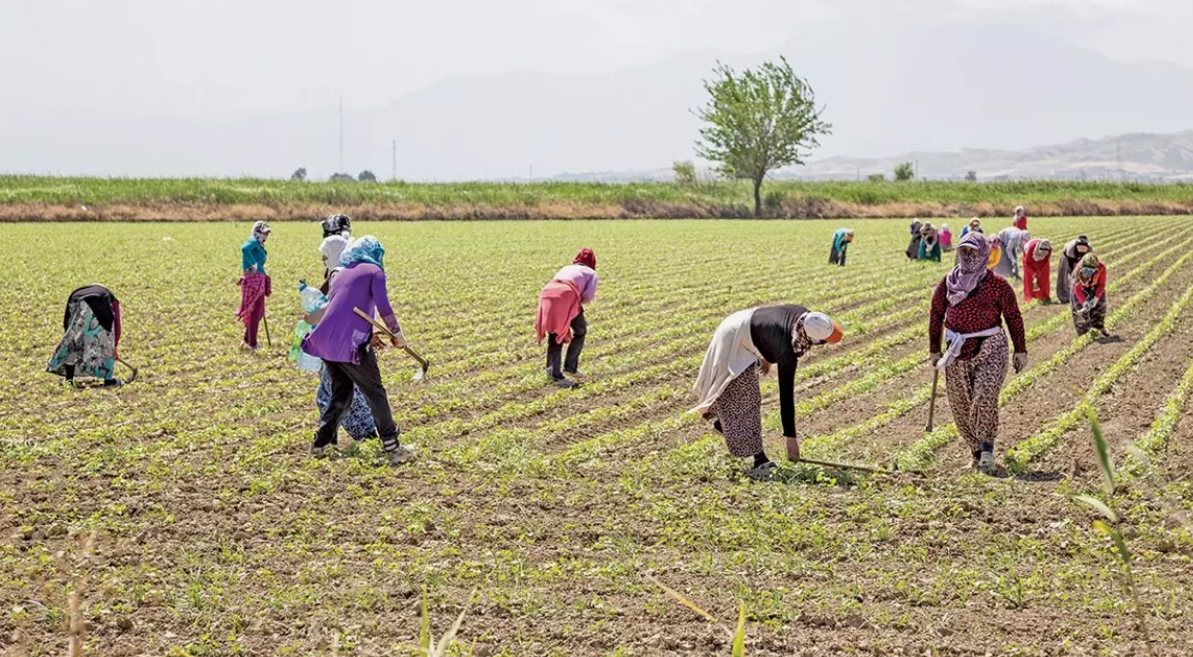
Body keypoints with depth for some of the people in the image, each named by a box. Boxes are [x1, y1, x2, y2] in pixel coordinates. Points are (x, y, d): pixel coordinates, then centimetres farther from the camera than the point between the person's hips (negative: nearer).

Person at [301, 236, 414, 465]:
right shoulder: (373, 272, 4)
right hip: (350, 344, -6)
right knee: (375, 394, 2)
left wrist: (366, 334, 28)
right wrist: (397, 333, 1)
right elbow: (383, 307, -11)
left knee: (341, 394, 21)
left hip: (326, 341, 6)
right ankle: (393, 449, 1)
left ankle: (320, 443, 21)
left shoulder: (340, 274, 23)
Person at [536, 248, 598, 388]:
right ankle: (570, 366, 11)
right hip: (567, 296, -4)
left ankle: (554, 374, 6)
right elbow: (588, 297, 8)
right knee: (580, 332, 17)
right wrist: (580, 301, 28)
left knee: (554, 335, 13)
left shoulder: (566, 268, 37)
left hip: (547, 293, 4)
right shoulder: (591, 273, 24)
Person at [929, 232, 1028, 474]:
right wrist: (934, 349, 14)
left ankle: (987, 447, -11)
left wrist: (1020, 350, 2)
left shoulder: (996, 283, -1)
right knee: (960, 406, 4)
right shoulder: (948, 283, 7)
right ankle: (977, 451, 17)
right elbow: (936, 315, 15)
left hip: (990, 348, -4)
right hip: (957, 351, 4)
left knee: (985, 396, -23)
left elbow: (1013, 317, 4)